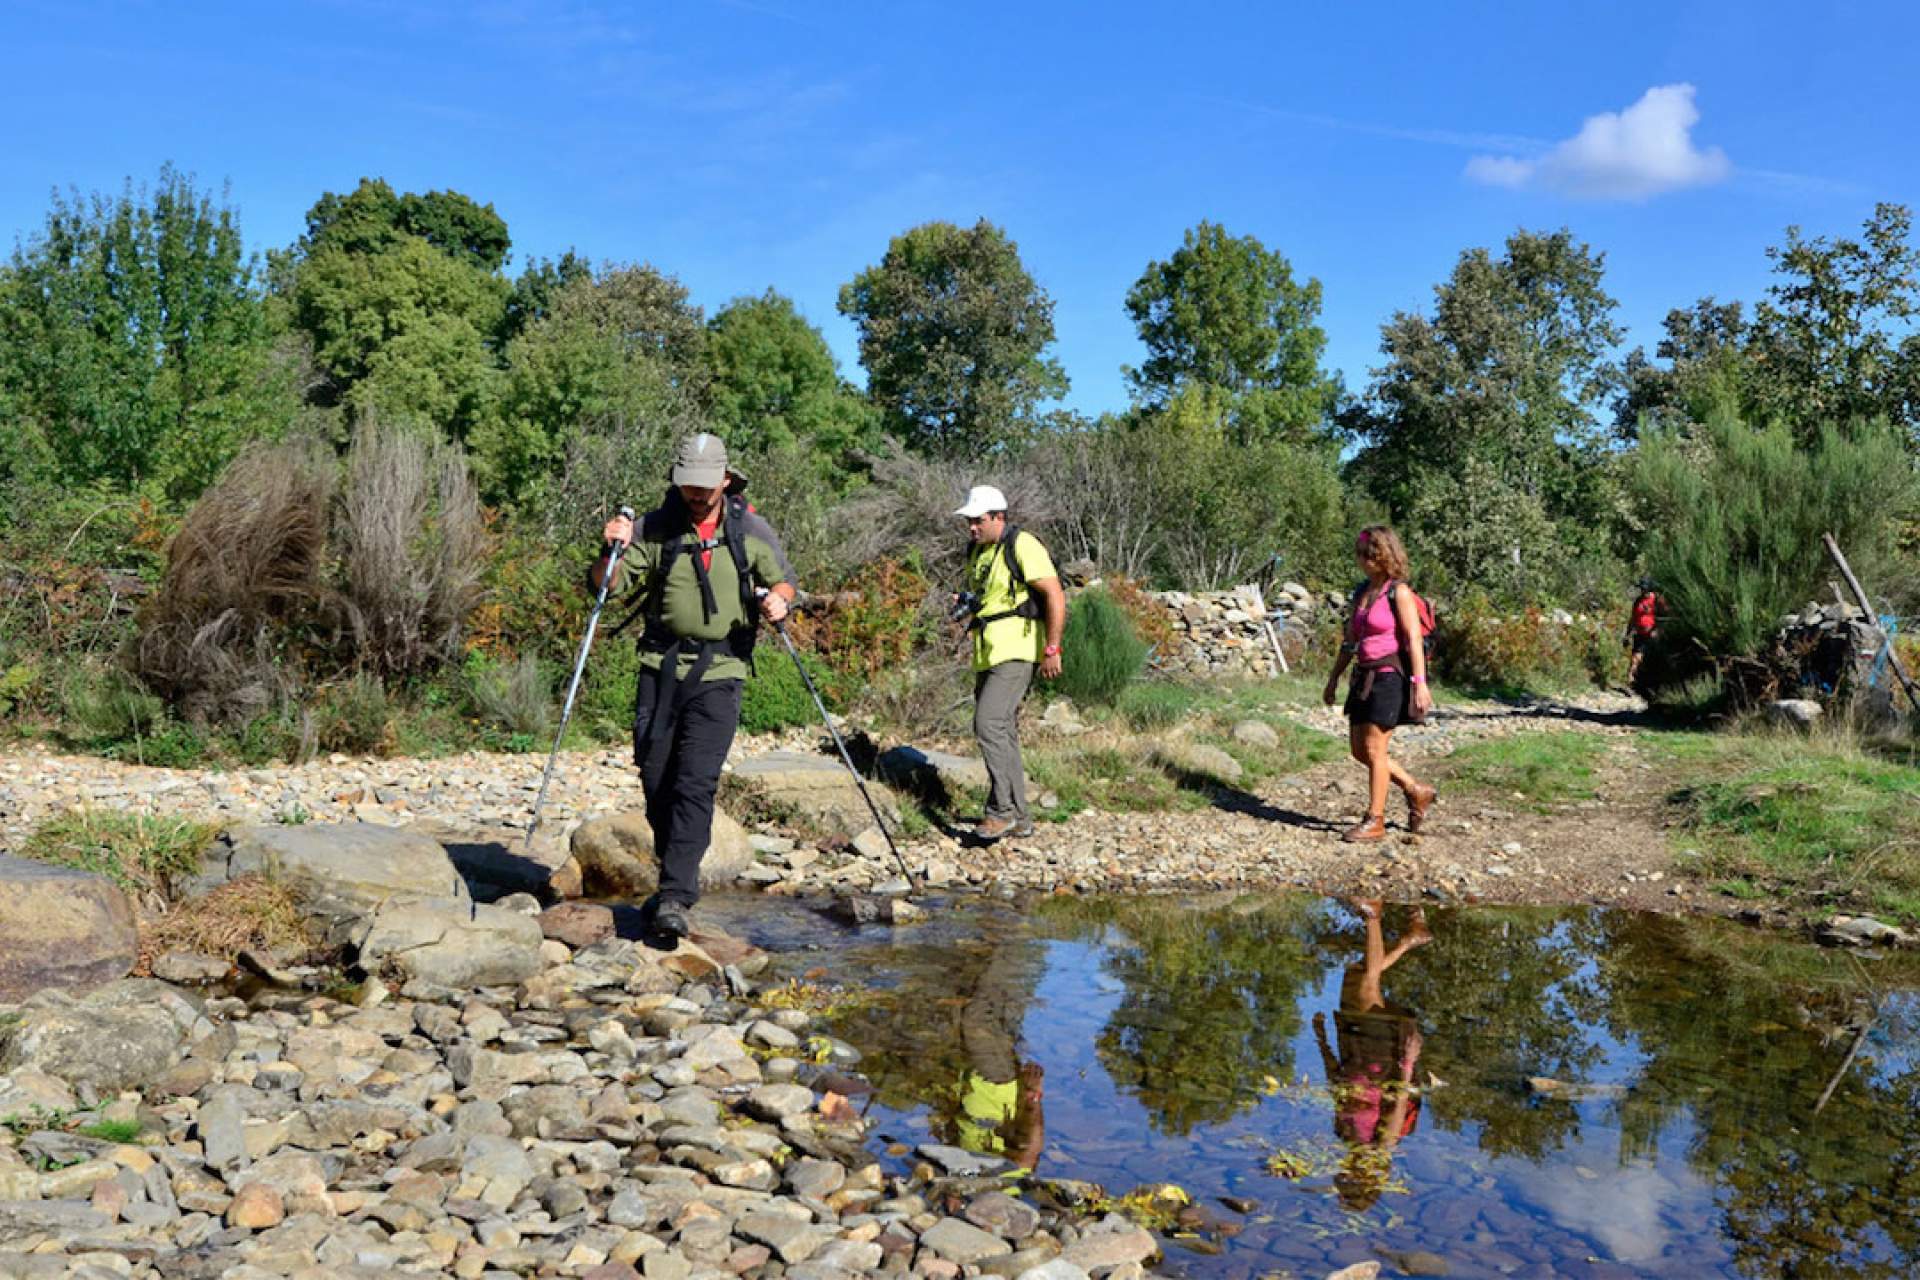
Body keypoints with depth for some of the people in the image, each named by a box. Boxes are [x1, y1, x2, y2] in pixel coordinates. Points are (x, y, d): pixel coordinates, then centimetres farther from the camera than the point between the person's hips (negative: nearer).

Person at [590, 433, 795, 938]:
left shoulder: (750, 531, 2)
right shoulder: (655, 528, 1)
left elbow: (781, 580, 15)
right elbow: (605, 587, -1)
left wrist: (779, 599, -8)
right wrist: (612, 551, -21)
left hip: (719, 673, -2)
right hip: (661, 667, 2)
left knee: (696, 783, -13)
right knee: (656, 779, 8)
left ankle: (676, 898, -13)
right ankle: (675, 879, 27)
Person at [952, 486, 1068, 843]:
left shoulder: (1022, 545, -11)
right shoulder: (977, 552, 16)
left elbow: (1055, 595, -16)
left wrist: (1052, 649, -20)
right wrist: (967, 602, 6)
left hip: (1016, 653, -9)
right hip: (988, 654, 9)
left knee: (989, 723, -20)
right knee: (1002, 732, 10)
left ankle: (1001, 810, -13)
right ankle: (1019, 818, 17)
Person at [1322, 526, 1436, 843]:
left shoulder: (1398, 593, -10)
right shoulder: (1362, 592, 12)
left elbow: (1414, 640, -15)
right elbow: (1350, 641, 18)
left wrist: (1420, 683, -21)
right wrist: (1334, 678, 19)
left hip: (1390, 676, -8)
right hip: (1364, 675, 8)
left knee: (1374, 749, -4)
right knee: (1359, 750, 10)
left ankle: (1375, 821, 7)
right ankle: (1417, 793, 26)